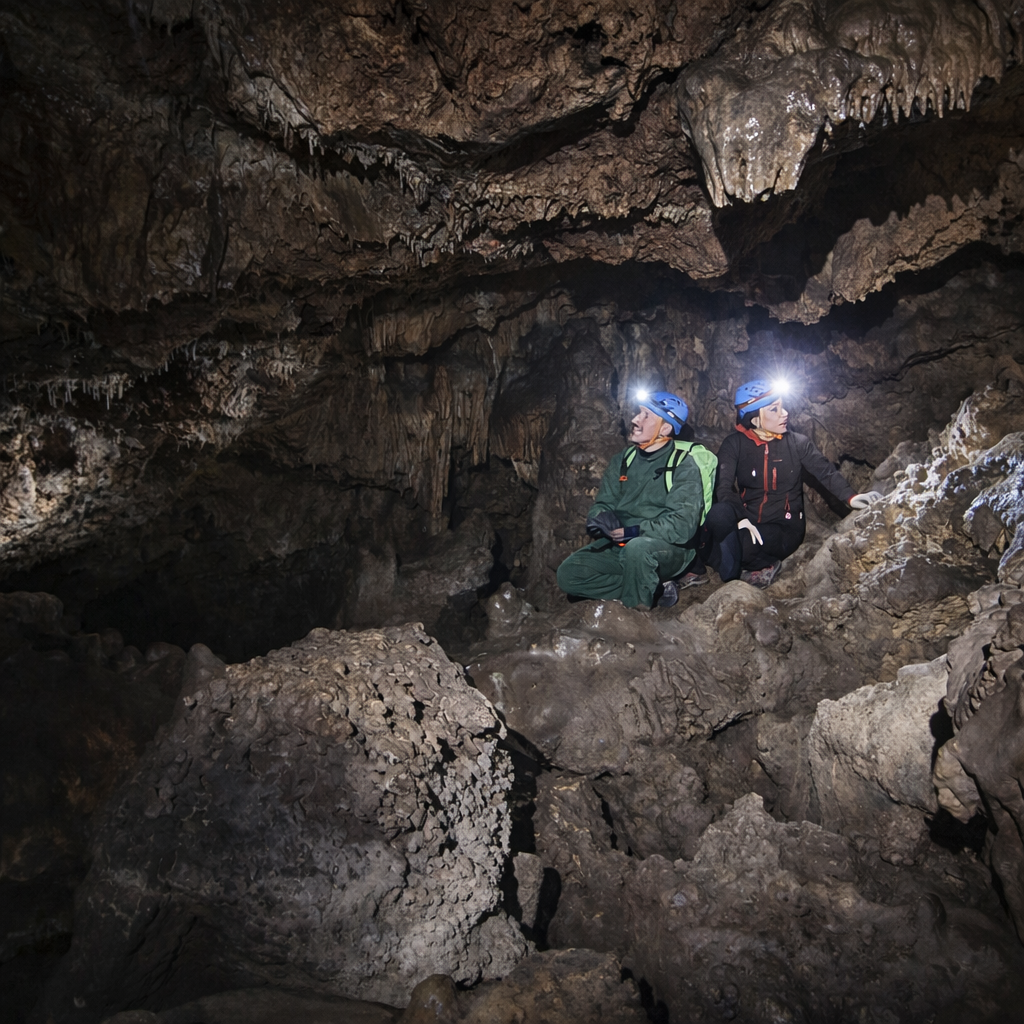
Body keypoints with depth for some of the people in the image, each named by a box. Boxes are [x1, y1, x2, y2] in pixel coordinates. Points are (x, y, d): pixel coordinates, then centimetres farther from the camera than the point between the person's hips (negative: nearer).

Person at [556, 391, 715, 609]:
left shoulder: (684, 466, -10)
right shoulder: (623, 460, 9)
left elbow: (683, 525, -20)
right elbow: (602, 504, 10)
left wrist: (634, 531, -27)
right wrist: (601, 519, -15)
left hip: (668, 548, -7)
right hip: (619, 545, 7)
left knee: (638, 548, -40)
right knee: (569, 573, -14)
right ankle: (655, 589, -8)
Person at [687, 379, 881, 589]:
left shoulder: (797, 443, 0)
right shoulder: (734, 444, -3)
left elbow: (827, 473, -4)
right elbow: (723, 486, -13)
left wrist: (851, 498, -25)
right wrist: (741, 519, -30)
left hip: (783, 529, -1)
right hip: (747, 521, 1)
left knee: (736, 542, -32)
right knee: (719, 513, -34)